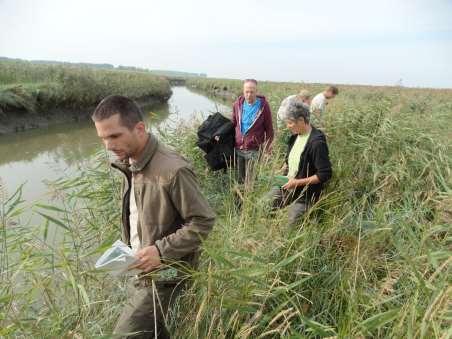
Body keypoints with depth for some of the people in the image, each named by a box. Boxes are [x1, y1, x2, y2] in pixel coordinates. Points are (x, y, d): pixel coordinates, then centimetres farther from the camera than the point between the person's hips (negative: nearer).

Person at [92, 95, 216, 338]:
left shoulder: (173, 170, -27)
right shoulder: (128, 163, 1)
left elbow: (203, 221, -21)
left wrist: (161, 250, -25)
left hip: (162, 274, -8)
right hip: (141, 269, 8)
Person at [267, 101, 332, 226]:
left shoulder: (317, 142, -24)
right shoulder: (296, 135, 2)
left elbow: (325, 174, -24)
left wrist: (298, 182, -23)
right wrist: (284, 168, 1)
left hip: (303, 196, -8)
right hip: (285, 186, 8)